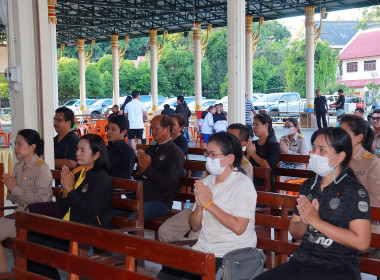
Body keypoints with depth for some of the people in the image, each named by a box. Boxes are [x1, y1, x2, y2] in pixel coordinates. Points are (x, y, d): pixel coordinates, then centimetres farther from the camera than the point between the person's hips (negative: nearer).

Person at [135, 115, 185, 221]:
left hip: (159, 201, -7)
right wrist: (141, 170, -2)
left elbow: (170, 184, -15)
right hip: (140, 196, 7)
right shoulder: (151, 149, 20)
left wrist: (148, 168, -11)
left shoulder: (175, 153, -4)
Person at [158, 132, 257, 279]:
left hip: (232, 252, -6)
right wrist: (199, 206, -7)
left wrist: (209, 204, -14)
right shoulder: (206, 181, 13)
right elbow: (195, 226, 14)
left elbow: (238, 227, -20)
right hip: (202, 248, 6)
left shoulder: (243, 184, -8)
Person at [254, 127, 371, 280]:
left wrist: (316, 221, -14)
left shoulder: (354, 190, -6)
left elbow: (362, 242, -16)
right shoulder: (308, 185, 12)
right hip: (302, 261, 6)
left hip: (338, 267, -6)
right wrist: (304, 223, -7)